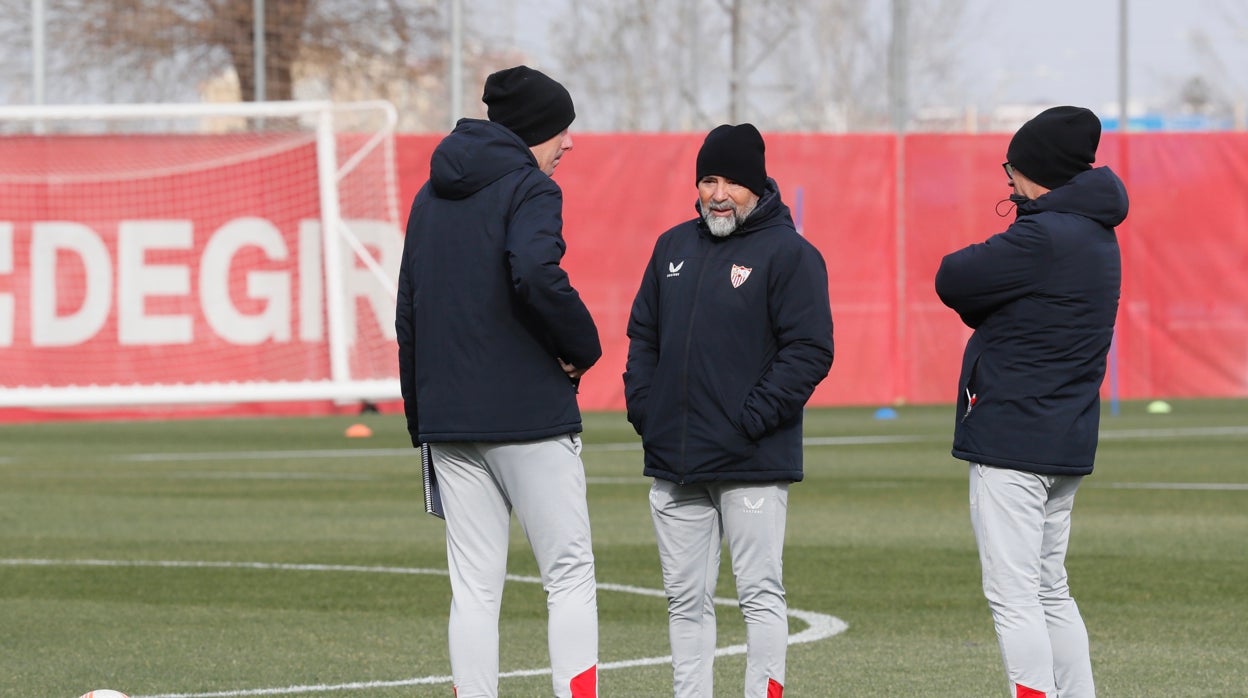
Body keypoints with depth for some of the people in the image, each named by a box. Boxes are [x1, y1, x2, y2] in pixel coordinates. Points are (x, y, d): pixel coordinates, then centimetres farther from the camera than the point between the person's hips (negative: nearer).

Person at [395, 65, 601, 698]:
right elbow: (536, 274, -27)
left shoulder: (431, 198, 17)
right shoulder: (528, 189, -7)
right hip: (530, 419, -6)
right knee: (569, 575, 0)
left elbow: (408, 317, 18)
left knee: (473, 589, 6)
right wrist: (583, 346, -12)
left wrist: (420, 419, 20)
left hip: (449, 425, 6)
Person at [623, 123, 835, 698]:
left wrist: (753, 417, -15)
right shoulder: (674, 247, 15)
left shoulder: (788, 254, -5)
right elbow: (643, 334, 21)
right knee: (685, 598, 8)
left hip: (753, 463, -6)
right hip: (673, 462, 6)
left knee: (760, 595, -4)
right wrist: (642, 407, 7)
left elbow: (809, 350, -11)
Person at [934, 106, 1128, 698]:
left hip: (1012, 442, -10)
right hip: (1066, 444, 10)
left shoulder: (1043, 238, -18)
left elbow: (952, 282, -12)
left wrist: (969, 262, 6)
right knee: (1051, 593, 17)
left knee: (1014, 598, -8)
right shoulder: (1095, 237, 14)